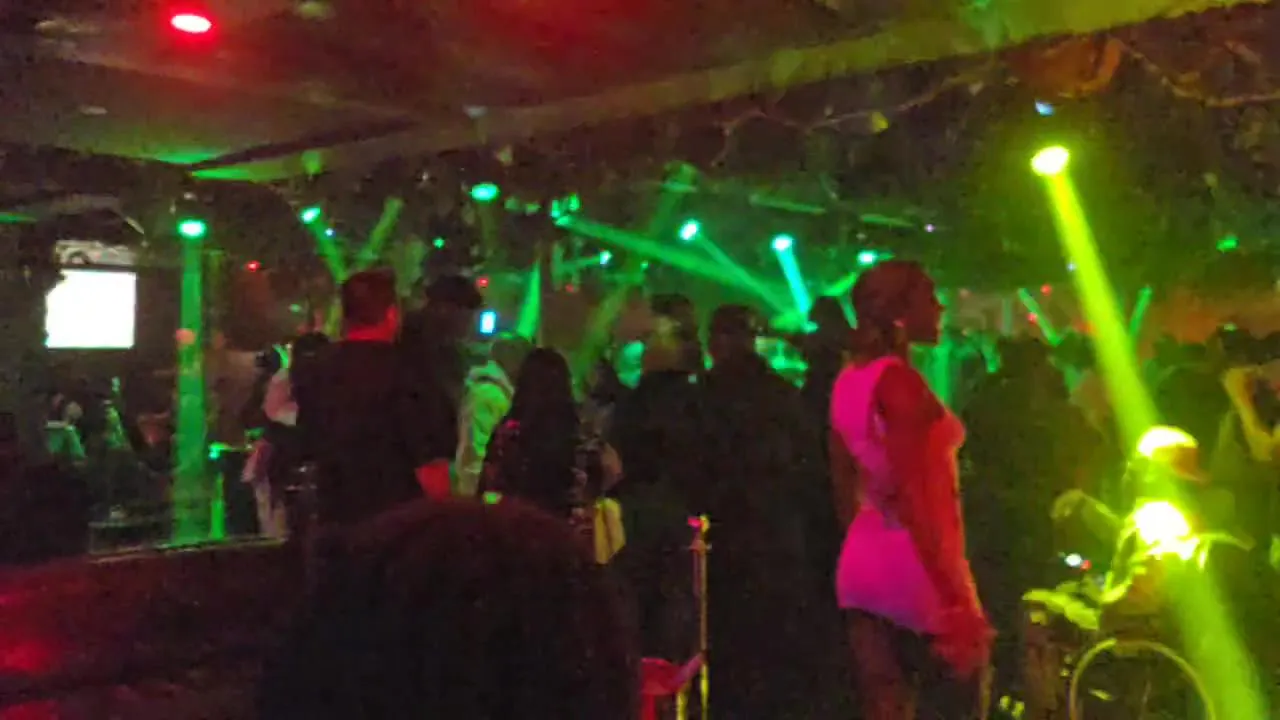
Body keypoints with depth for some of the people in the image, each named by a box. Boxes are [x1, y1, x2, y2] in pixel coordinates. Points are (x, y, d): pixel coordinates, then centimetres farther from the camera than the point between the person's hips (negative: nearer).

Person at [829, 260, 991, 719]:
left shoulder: (848, 382, 10)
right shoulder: (899, 379, -16)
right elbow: (916, 497, -21)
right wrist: (956, 602, -20)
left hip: (863, 566, 8)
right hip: (916, 569, -8)